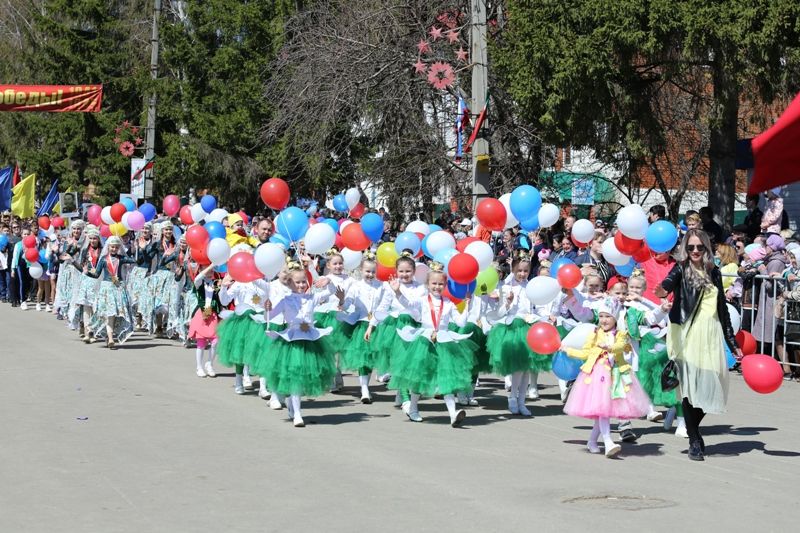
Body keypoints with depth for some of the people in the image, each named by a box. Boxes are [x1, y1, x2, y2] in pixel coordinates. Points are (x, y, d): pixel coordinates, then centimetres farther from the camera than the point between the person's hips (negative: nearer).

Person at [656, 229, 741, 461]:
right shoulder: (681, 270, 2)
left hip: (711, 337, 4)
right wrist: (663, 290, -47)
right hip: (687, 335, -4)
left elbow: (723, 309, 19)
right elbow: (669, 282, -22)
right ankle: (694, 442, -1)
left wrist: (733, 344, 19)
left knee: (708, 387, 0)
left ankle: (694, 429, 23)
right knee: (690, 387, -8)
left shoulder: (714, 273, 15)